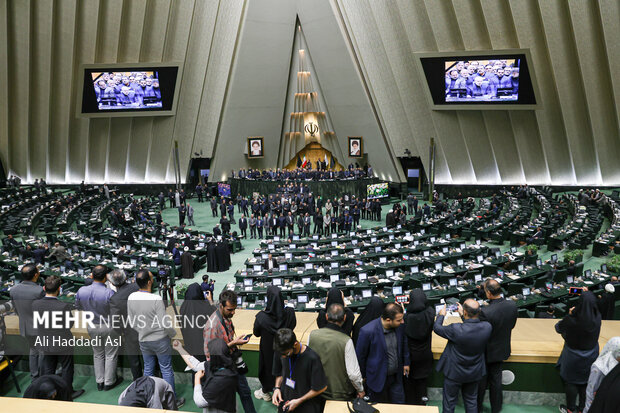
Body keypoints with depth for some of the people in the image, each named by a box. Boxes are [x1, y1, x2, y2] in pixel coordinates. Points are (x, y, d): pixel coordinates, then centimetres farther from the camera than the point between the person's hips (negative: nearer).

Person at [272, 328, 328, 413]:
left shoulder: (312, 358, -23)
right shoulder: (282, 352, -7)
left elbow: (322, 387, -13)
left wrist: (299, 401, -12)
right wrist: (277, 388, -6)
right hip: (284, 403, 3)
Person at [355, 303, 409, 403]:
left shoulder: (400, 325, -14)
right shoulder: (368, 331, -29)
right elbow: (360, 356, -13)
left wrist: (406, 363, 15)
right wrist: (362, 376, -1)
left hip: (396, 377, 4)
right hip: (378, 378, -4)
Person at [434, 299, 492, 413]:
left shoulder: (456, 329, -34)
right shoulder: (487, 327, -22)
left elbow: (436, 328, -15)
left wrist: (441, 315, 3)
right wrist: (463, 316, 11)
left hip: (454, 373, -4)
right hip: (474, 373, 4)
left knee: (449, 402, 18)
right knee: (471, 401, 26)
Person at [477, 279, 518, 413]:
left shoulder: (486, 312, -36)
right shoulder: (512, 305, -17)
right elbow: (512, 325, 0)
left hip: (486, 352, -5)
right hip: (502, 350, 5)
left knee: (481, 380, 18)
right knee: (496, 379, 24)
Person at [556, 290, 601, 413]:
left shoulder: (571, 319, -32)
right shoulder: (597, 317, -22)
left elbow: (558, 328, -11)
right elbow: (592, 307, 4)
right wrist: (588, 294, 11)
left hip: (573, 356, -4)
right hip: (591, 356, 4)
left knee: (571, 382, 17)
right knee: (586, 382, 23)